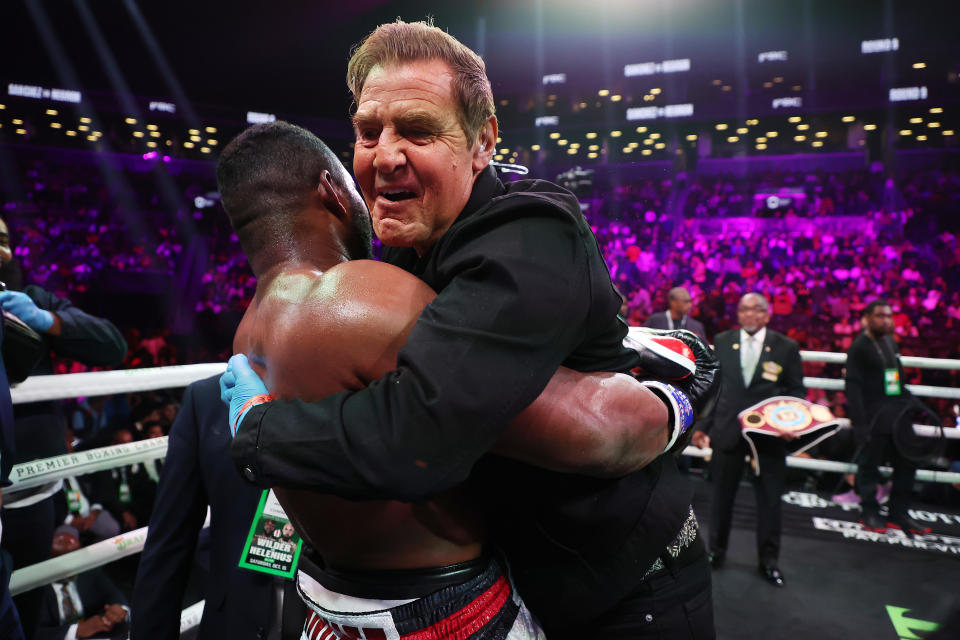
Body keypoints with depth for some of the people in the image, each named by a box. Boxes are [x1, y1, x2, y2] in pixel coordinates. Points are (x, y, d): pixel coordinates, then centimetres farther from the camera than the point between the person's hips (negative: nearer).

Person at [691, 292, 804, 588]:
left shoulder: (786, 347, -1)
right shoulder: (721, 342, 3)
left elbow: (796, 390, 3)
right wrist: (703, 425, 3)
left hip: (769, 433, -1)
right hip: (727, 430, 1)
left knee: (770, 498, 8)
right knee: (722, 494, 13)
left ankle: (768, 560, 26)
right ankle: (716, 551, 32)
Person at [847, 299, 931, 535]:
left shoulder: (891, 343, 14)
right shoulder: (859, 347, -9)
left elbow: (898, 379, 21)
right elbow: (853, 386, -14)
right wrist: (860, 424, -19)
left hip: (896, 416, 8)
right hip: (873, 420, -7)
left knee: (907, 463, 11)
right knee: (869, 465, 3)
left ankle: (898, 513, 24)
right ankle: (870, 513, 16)